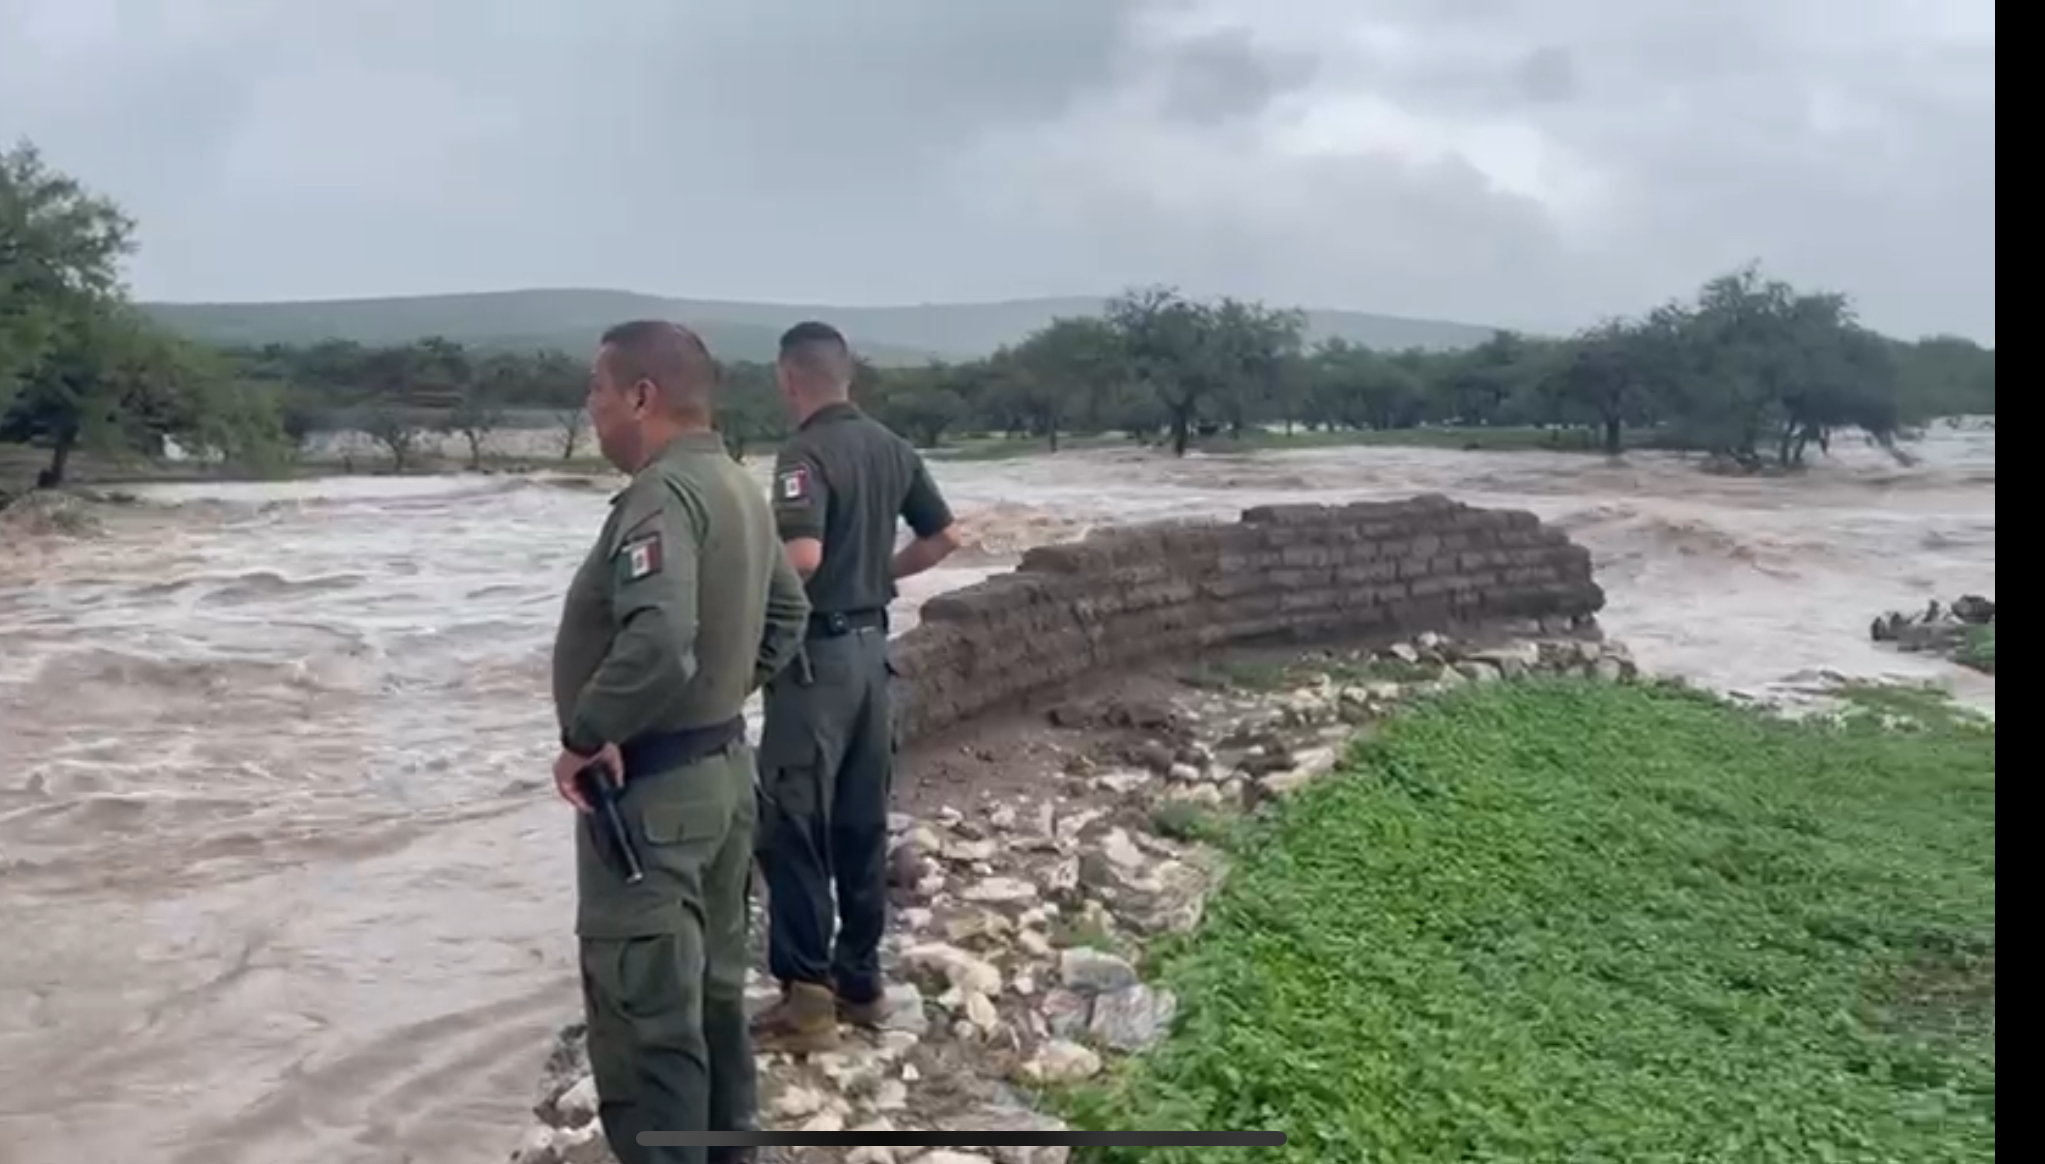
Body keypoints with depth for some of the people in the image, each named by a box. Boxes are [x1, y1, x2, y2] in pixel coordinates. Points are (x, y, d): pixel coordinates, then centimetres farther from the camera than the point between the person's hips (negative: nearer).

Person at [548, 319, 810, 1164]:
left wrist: (588, 735, -22)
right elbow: (787, 615, 22)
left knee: (643, 1016, -1)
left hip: (651, 785, -10)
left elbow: (658, 642, -35)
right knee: (711, 992, 20)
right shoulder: (736, 487, 10)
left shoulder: (663, 493, -21)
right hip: (723, 767, 10)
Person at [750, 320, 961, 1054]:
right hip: (870, 646, 8)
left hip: (816, 653, -8)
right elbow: (944, 537, 15)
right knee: (861, 823, 14)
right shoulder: (891, 448, 9)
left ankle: (807, 999, 3)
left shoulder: (806, 453, -16)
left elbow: (802, 556, -29)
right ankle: (860, 980, 23)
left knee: (794, 828, -1)